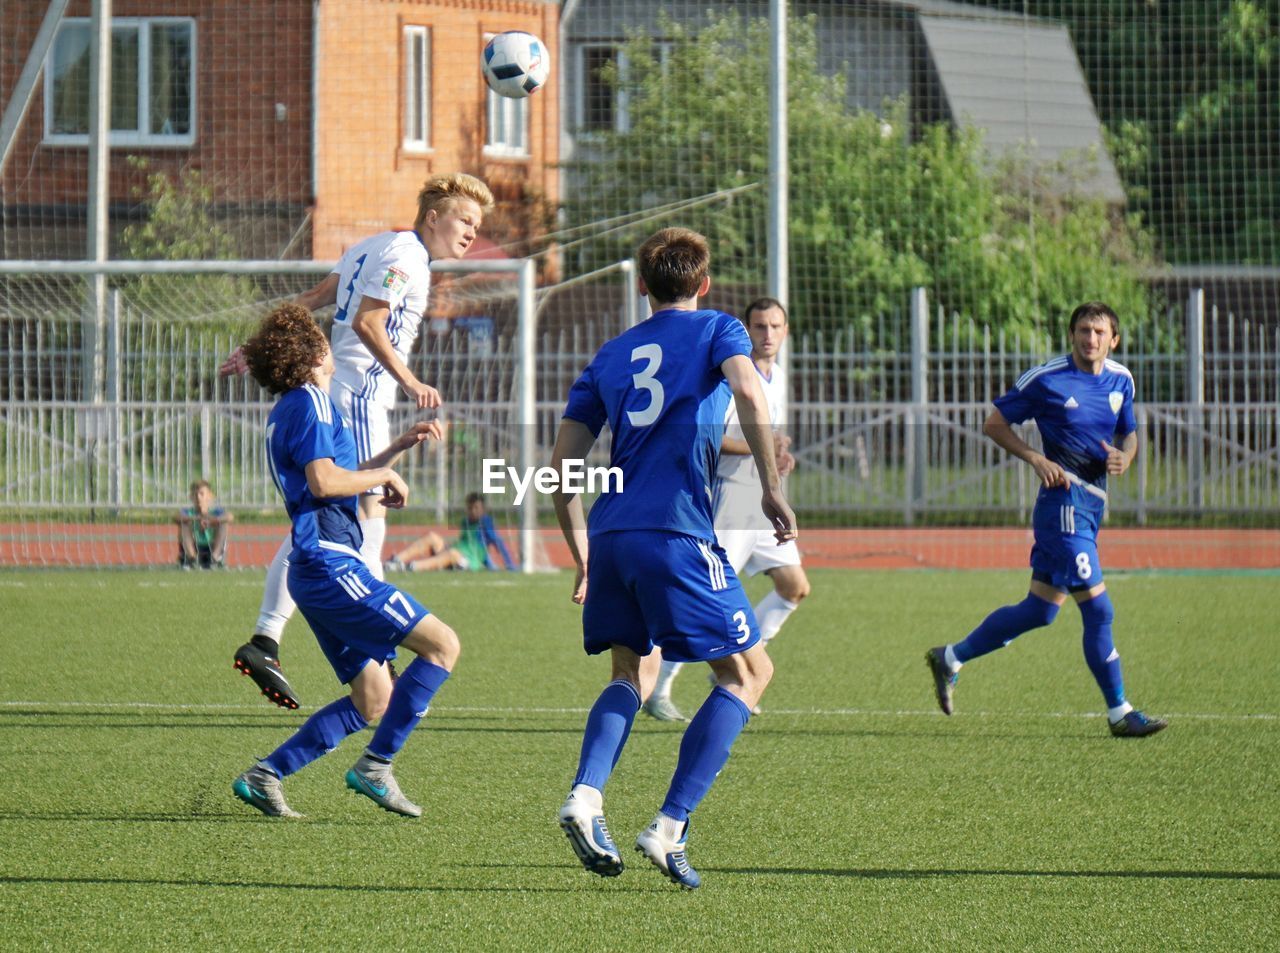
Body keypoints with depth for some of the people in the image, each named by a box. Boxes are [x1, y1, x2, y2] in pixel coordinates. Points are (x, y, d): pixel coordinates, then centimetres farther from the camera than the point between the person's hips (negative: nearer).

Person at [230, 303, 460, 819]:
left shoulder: (289, 410, 23)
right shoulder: (311, 402, -7)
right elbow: (323, 481, -20)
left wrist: (401, 445, 31)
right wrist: (386, 475, -6)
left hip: (318, 569, 10)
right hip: (332, 564, -10)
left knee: (374, 700, 9)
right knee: (442, 644, -12)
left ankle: (265, 775, 6)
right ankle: (375, 765, -12)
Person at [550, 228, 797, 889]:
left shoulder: (611, 355, 21)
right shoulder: (716, 330, 9)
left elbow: (563, 463, 18)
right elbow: (748, 392, -13)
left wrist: (582, 554, 26)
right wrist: (772, 488, -10)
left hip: (611, 533, 5)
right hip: (677, 531, -5)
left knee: (629, 673, 23)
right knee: (748, 671, 7)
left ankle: (585, 796, -4)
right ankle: (669, 828, -6)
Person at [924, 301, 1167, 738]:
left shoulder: (1121, 380, 10)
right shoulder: (1045, 379, -8)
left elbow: (1128, 434, 22)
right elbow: (994, 424, 0)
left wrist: (1124, 457, -2)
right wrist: (1037, 460, -13)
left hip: (1093, 501, 8)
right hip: (1064, 500, -8)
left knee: (1039, 610, 12)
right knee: (1098, 610, -10)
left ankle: (950, 659, 27)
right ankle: (1119, 714, -3)